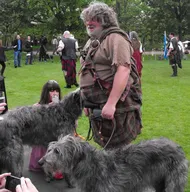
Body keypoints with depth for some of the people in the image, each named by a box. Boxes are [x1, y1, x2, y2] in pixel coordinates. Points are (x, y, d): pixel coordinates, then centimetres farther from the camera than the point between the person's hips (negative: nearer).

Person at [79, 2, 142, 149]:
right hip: (97, 107, 9)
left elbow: (123, 70, -24)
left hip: (116, 107, -9)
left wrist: (111, 104, -28)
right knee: (105, 147, 17)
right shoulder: (91, 42, 19)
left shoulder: (115, 38, -11)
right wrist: (87, 102, 19)